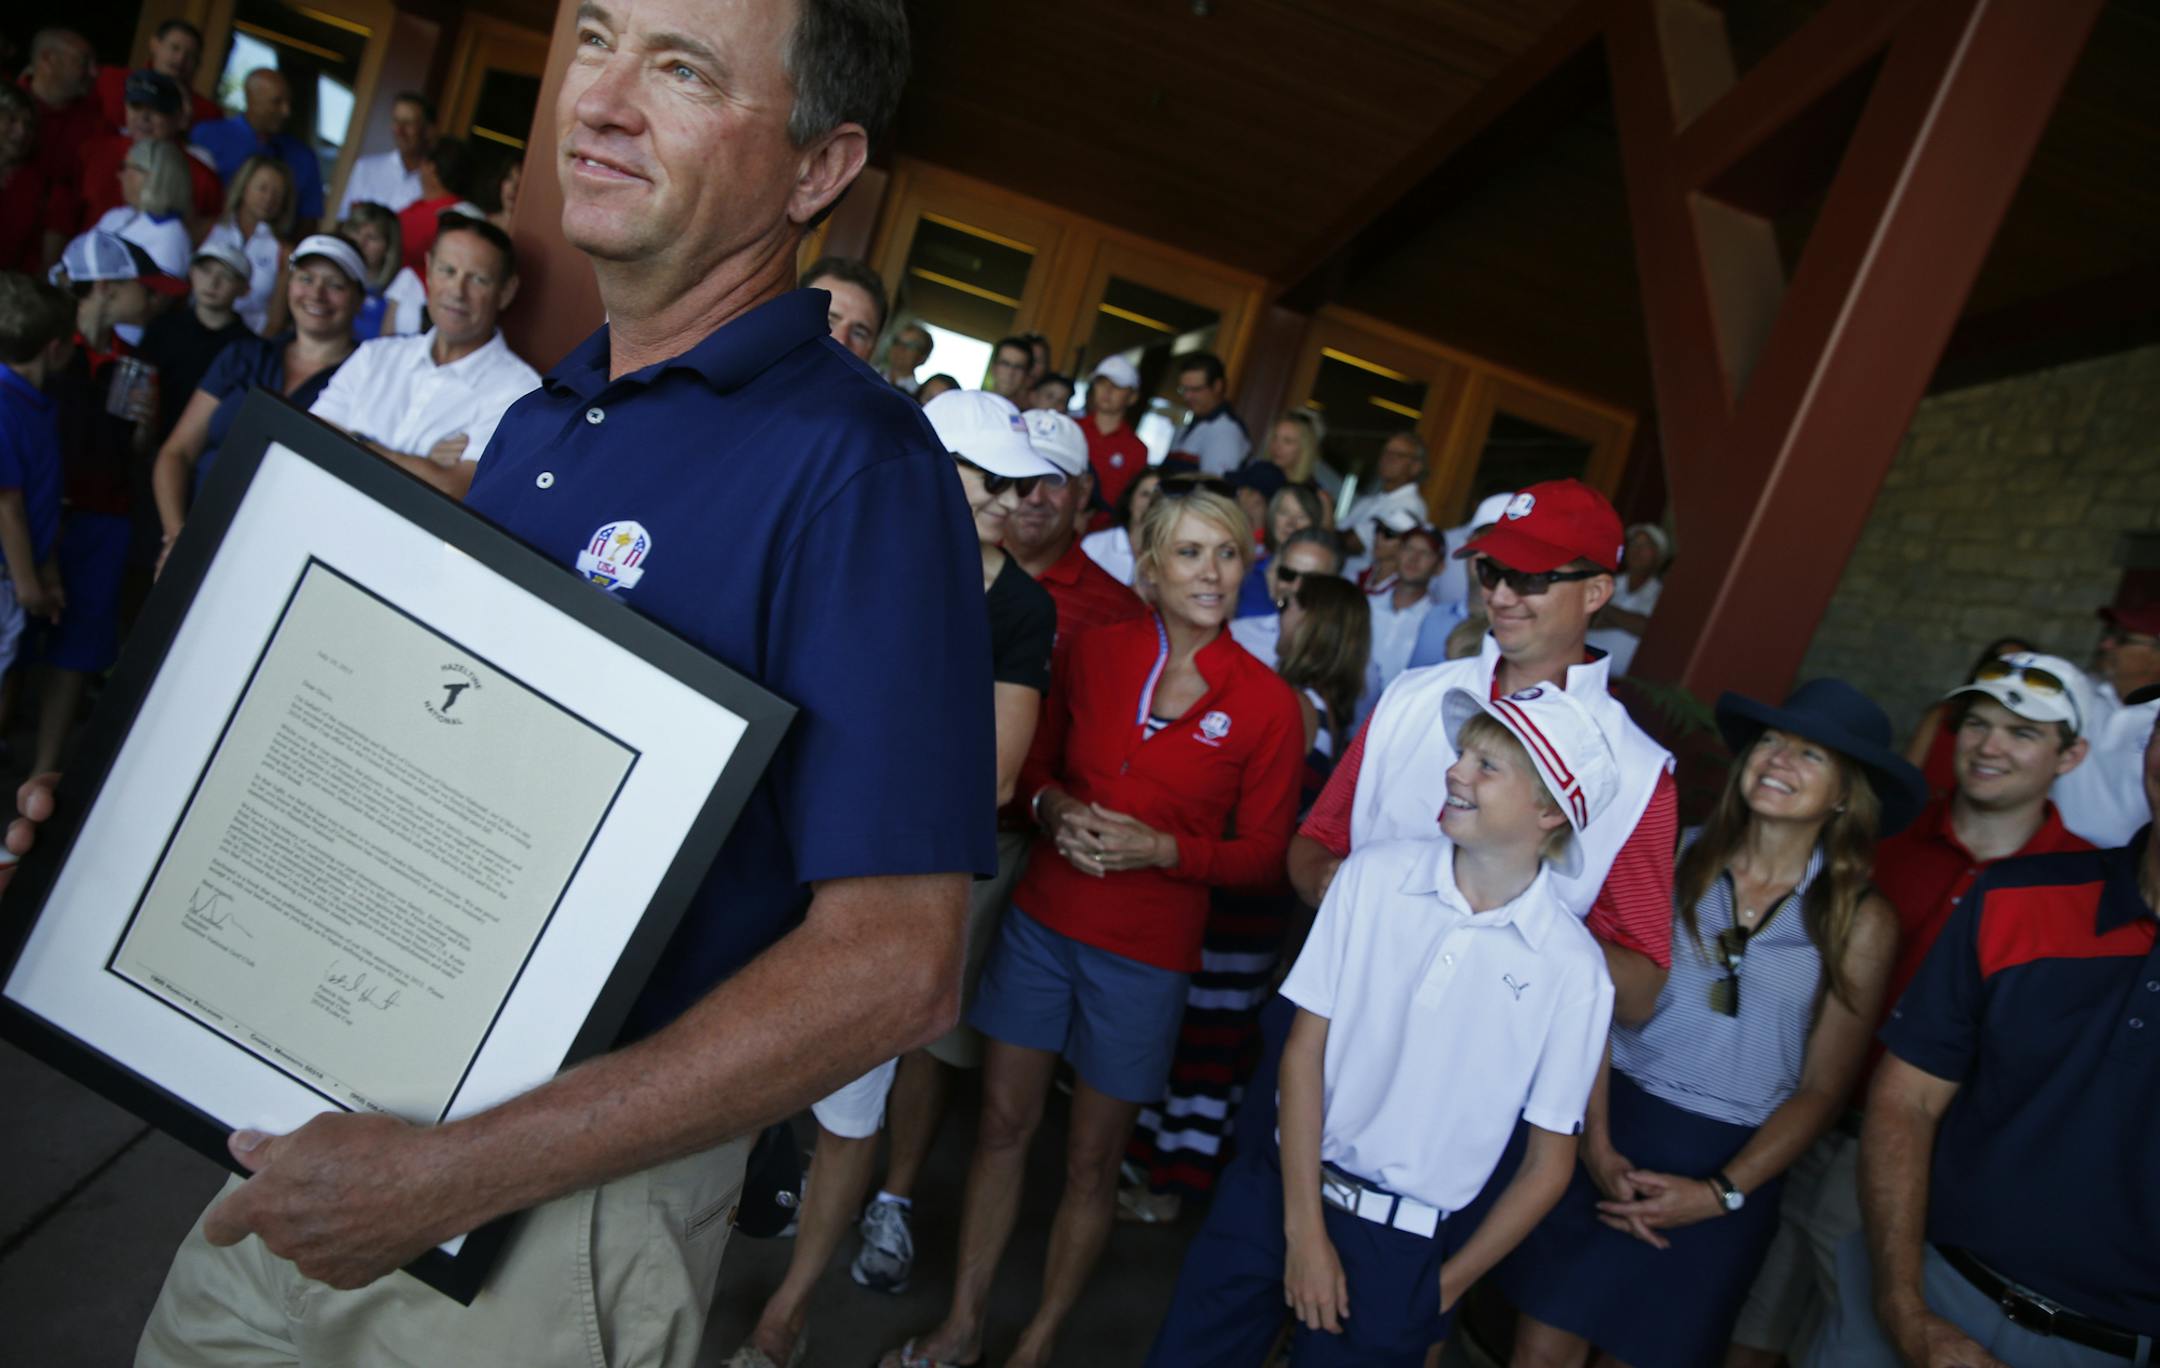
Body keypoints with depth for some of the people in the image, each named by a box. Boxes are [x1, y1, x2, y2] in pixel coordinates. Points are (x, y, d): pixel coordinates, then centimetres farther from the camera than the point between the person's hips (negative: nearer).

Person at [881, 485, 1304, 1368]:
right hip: (1042, 919, 2)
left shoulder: (1265, 702, -9)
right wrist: (1054, 806, -9)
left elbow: (1263, 856, -4)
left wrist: (1162, 848, -18)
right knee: (1004, 1122, 11)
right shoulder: (1096, 651, -2)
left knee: (1092, 1159, 10)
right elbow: (1037, 761, 12)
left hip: (1146, 949, -2)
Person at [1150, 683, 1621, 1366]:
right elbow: (1305, 1050, -6)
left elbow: (1548, 1164, -2)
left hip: (1406, 1248, -1)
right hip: (1284, 1185, 2)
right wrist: (1305, 1230, -8)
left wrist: (1446, 1286, 2)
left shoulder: (1573, 971, -11)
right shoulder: (1375, 875, -8)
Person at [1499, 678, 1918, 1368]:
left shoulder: (1860, 922, -5)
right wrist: (1596, 1142, -11)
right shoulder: (1677, 854, -4)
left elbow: (1822, 1089, -2)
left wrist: (1723, 1193, -9)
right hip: (1611, 1134, 1)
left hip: (1729, 1162, 0)